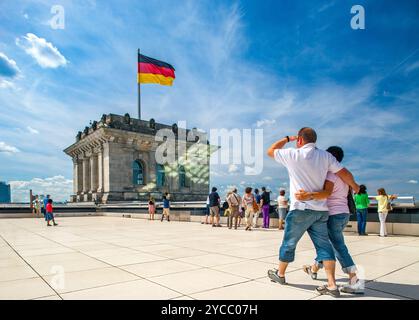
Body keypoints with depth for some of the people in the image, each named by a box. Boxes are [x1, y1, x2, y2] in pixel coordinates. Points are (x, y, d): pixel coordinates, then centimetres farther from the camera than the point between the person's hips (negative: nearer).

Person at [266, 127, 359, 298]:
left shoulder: (293, 154, -7)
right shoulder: (326, 156, 5)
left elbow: (270, 151, 7)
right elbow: (345, 173, 7)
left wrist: (287, 139, 18)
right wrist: (355, 187, 25)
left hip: (301, 209, -4)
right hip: (321, 210, 5)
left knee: (289, 243, 11)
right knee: (323, 245, 7)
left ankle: (280, 274, 28)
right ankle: (332, 285, 6)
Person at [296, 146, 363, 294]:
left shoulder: (331, 174, -15)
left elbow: (327, 192, -33)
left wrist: (308, 196, -49)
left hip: (334, 215, -9)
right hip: (344, 213, 9)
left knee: (339, 247, -6)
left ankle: (355, 282, -8)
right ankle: (314, 269, 33)